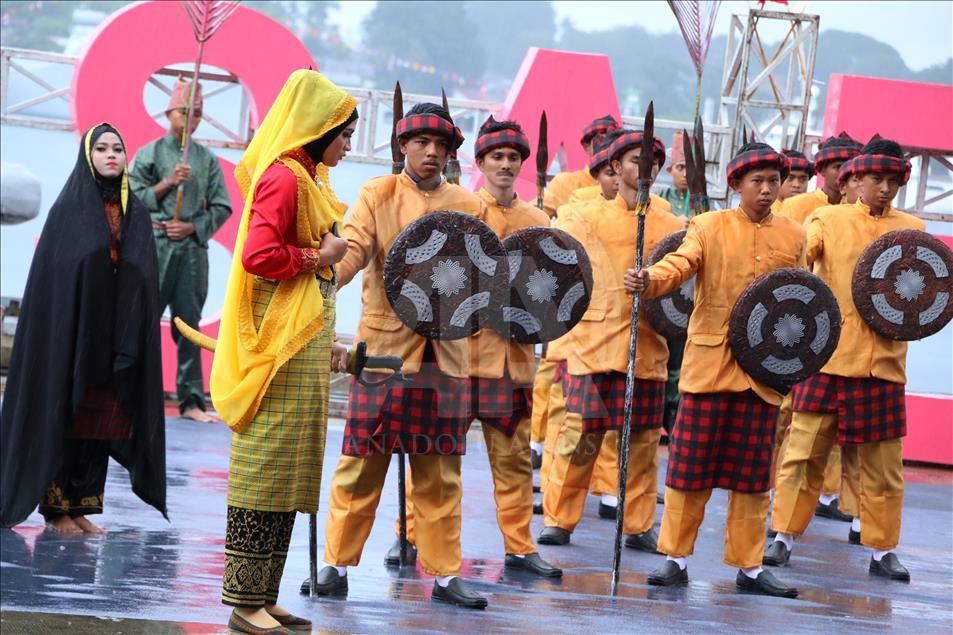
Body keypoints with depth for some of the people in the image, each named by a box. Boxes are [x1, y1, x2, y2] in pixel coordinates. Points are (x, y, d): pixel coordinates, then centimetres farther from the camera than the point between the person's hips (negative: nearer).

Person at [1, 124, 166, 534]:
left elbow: (146, 283, 9)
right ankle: (57, 508, 2)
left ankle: (81, 505, 9)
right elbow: (51, 276, -6)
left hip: (116, 341, 4)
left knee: (100, 422, 3)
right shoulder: (69, 208, -1)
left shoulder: (135, 214, 10)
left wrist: (131, 342, 0)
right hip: (70, 334, -4)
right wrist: (64, 336, -14)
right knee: (63, 418, -3)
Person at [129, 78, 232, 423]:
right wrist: (167, 183, -12)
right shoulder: (149, 153, 5)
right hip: (155, 247, -3)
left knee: (189, 324, 3)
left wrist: (192, 226, -5)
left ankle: (191, 401, 5)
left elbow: (221, 207, 10)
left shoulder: (208, 159, 11)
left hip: (193, 249, 3)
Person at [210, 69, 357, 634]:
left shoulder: (308, 178, 18)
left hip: (305, 340, 10)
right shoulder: (283, 177, -12)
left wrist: (326, 341, 18)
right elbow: (260, 255, -24)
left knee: (286, 473, 10)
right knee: (268, 464, -7)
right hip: (280, 340, -10)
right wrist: (320, 257, -10)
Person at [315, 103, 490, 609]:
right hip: (384, 343, -2)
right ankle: (337, 564, 12)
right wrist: (325, 279, -29)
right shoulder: (377, 195, 3)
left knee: (440, 470, 7)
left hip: (444, 352, 2)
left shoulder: (468, 207, 10)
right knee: (362, 463, 2)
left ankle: (444, 574, 14)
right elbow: (353, 247, -11)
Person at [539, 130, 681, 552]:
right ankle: (559, 521, 7)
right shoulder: (588, 221, 8)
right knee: (579, 436, -3)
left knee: (643, 442, 4)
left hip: (648, 350, 2)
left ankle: (639, 526, 13)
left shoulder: (673, 228, 12)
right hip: (595, 346, -2)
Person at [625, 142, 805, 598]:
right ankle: (676, 558, 11)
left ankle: (749, 566, 15)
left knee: (752, 472, 6)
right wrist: (647, 281, -36)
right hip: (709, 363, -2)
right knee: (690, 466, 0)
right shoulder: (709, 227, 1)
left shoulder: (793, 236, 10)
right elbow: (680, 264, -15)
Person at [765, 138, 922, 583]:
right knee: (804, 451, 2)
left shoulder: (912, 229, 11)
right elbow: (799, 251, -11)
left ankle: (882, 549, 14)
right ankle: (784, 537, 12)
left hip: (883, 362, 2)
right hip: (828, 357, -2)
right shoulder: (829, 220, 5)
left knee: (883, 463, 5)